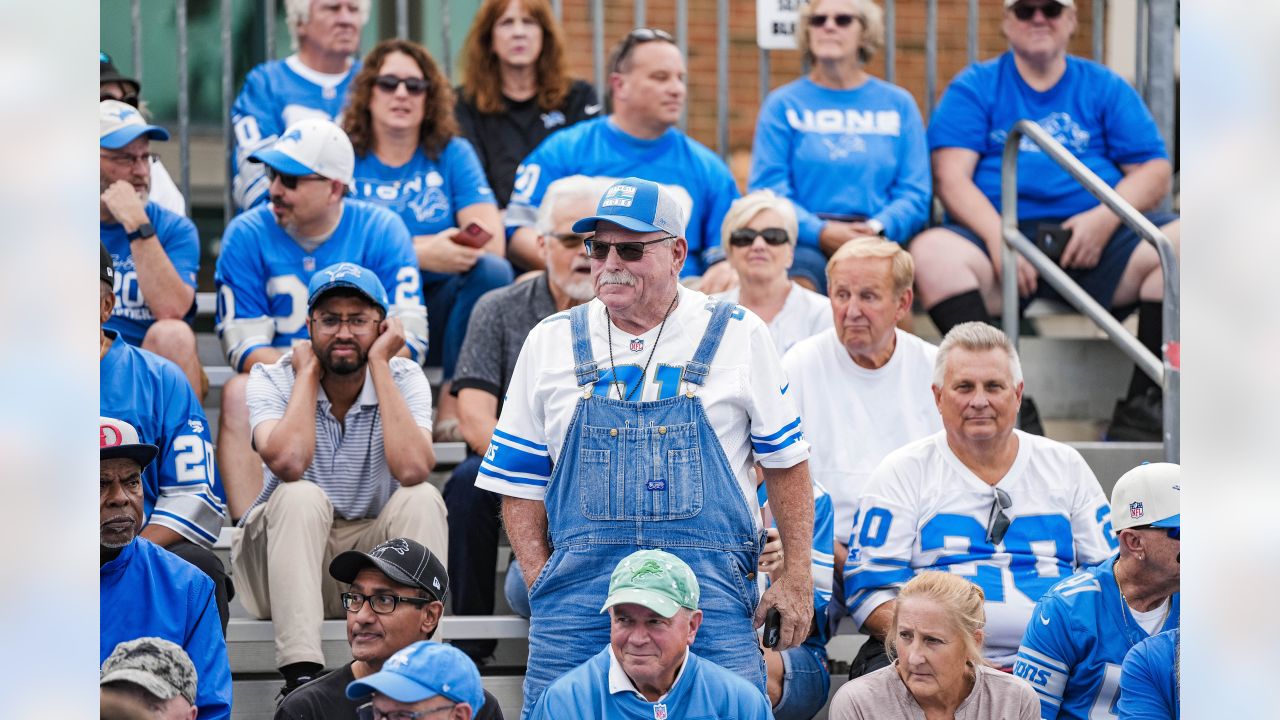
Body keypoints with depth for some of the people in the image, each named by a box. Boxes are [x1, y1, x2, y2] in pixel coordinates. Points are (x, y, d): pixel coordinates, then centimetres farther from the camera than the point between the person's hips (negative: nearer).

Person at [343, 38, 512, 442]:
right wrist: (419, 253, -26)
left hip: (436, 312, 2)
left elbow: (491, 242, -5)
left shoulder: (452, 154, 10)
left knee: (492, 271, -25)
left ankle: (452, 410, -19)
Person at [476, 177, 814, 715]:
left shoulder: (738, 336, 7)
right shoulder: (550, 342, 11)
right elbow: (520, 481, 13)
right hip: (579, 585, 1)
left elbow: (785, 461, 12)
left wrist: (796, 576, 7)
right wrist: (542, 584, 2)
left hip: (711, 590, -1)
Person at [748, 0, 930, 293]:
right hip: (805, 242, -1)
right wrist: (819, 232, -14)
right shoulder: (783, 104, 14)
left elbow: (915, 192, 10)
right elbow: (767, 188, 3)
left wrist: (877, 228, -11)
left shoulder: (898, 104, 18)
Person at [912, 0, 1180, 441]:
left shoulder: (1106, 89, 18)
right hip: (1000, 232, -1)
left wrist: (1105, 218, -12)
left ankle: (1143, 405, -23)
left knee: (1179, 241, -26)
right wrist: (998, 237, -18)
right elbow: (951, 177, 0)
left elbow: (1155, 172, 9)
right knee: (932, 252, -33)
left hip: (1093, 242, 1)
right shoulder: (974, 88, 13)